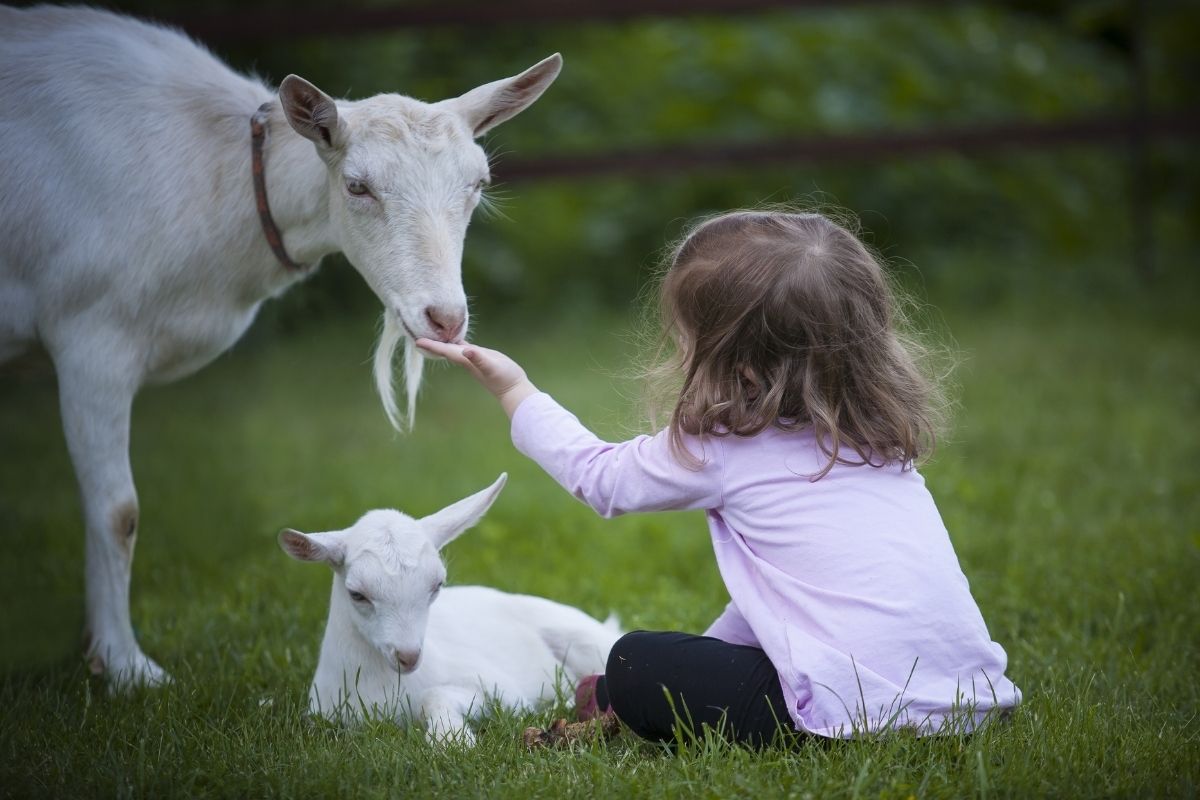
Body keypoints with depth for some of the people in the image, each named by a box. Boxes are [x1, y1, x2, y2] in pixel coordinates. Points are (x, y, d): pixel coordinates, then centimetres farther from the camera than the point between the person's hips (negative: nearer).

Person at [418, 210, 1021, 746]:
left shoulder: (725, 448, -5)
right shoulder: (873, 432, 14)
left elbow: (600, 476, 15)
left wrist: (517, 394, 27)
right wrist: (718, 644, 34)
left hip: (858, 712, -8)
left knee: (634, 666, 4)